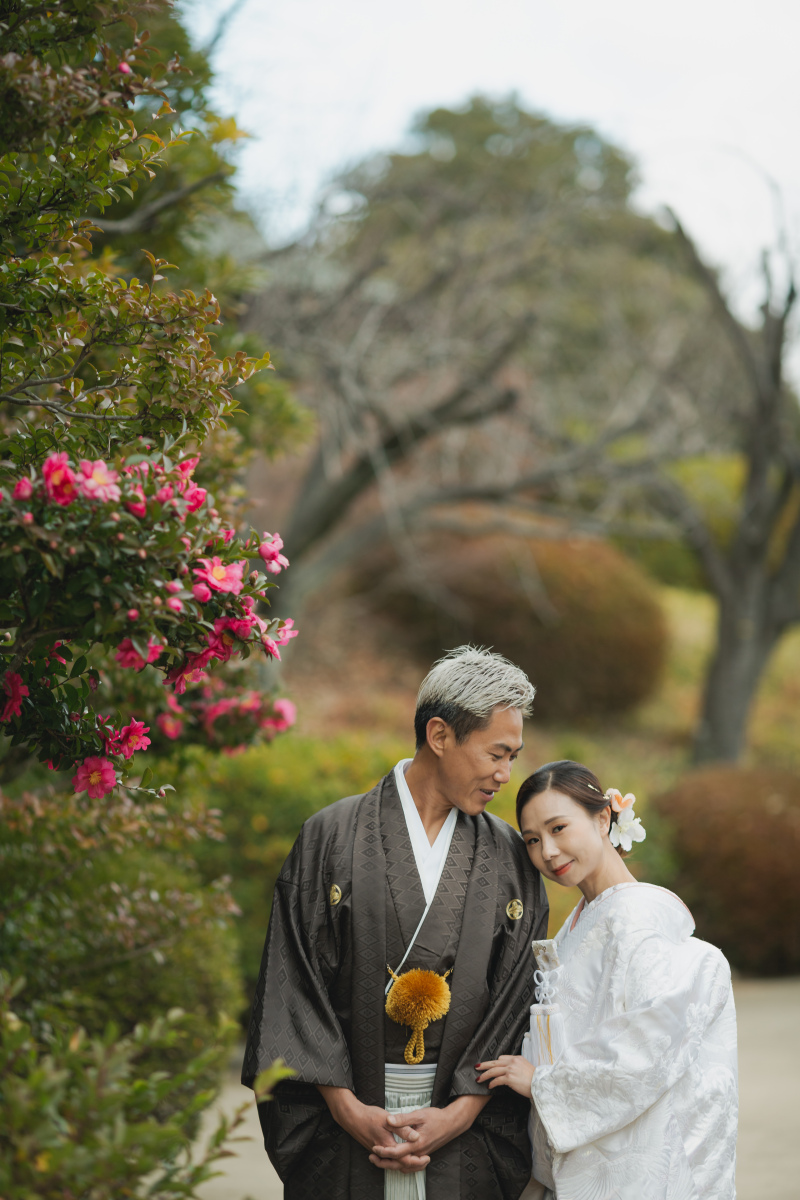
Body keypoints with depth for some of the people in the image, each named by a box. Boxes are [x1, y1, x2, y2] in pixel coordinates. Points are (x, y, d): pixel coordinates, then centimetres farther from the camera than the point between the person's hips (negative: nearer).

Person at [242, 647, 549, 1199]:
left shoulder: (510, 856, 5)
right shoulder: (332, 837, -1)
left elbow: (518, 999, 2)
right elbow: (296, 981, -4)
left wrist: (462, 1112, -9)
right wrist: (346, 1107, -10)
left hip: (468, 1131, 2)